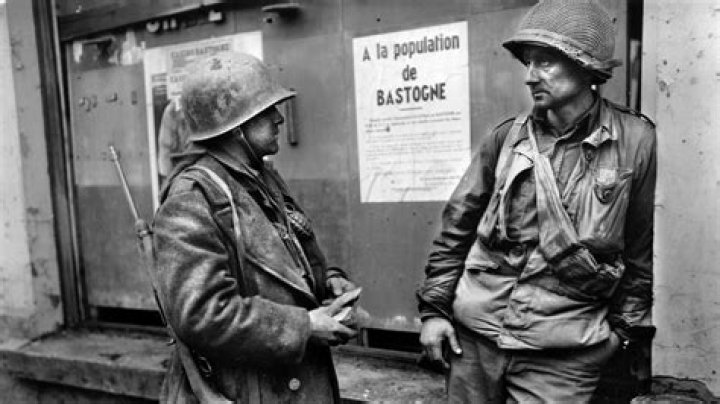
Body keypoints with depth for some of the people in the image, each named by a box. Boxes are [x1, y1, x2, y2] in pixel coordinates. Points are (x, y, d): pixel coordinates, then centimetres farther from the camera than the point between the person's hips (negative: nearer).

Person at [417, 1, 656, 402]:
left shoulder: (636, 141, -5)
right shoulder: (507, 138, 1)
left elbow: (644, 248, 2)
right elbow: (457, 226, 4)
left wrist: (619, 326, 5)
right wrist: (434, 308, 2)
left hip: (564, 353, -2)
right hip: (474, 332, 3)